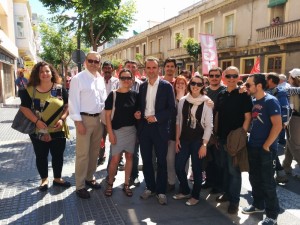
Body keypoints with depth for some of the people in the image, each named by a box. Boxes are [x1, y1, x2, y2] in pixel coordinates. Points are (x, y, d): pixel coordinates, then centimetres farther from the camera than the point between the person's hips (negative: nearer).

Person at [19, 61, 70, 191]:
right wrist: (37, 121, -15)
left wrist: (62, 119, -14)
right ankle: (44, 179, 31)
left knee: (58, 155, 10)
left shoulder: (60, 88, 0)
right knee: (41, 156, 11)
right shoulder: (30, 90, -2)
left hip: (58, 130, 1)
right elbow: (24, 108, -3)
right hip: (38, 131, 0)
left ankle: (57, 178, 30)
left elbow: (68, 105, 1)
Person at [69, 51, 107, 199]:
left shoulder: (101, 79, 10)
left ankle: (90, 178, 33)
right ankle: (80, 186, 12)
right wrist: (78, 122, -16)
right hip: (84, 119, -6)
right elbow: (73, 101, -13)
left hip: (98, 118, 7)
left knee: (94, 151, 16)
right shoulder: (78, 79, -9)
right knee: (83, 153, -1)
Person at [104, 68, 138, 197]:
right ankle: (110, 183, 18)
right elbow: (108, 115, -6)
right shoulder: (113, 95, -5)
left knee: (129, 156, 9)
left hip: (131, 130, 3)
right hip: (117, 130, -3)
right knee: (115, 159, -4)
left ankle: (126, 184, 22)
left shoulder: (134, 95, 4)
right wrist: (110, 132, -11)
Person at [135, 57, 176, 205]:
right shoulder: (142, 86, 9)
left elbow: (171, 108, -7)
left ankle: (161, 191, 19)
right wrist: (138, 112, -5)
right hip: (144, 127, 4)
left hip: (160, 128, -4)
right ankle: (150, 187, 28)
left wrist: (156, 117, -17)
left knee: (161, 161, 5)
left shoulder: (167, 86, -4)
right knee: (146, 160, 12)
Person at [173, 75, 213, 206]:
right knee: (178, 167, 6)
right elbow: (178, 121, 8)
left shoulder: (207, 102, -6)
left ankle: (195, 196, 26)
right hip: (184, 139, 4)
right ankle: (185, 191, 30)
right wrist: (177, 139, 4)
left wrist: (204, 145, -11)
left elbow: (209, 125, -7)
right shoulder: (182, 101, 3)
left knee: (196, 169, 5)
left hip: (198, 140, -3)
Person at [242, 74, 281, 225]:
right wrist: (249, 139, 8)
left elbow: (278, 126, -19)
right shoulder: (252, 101, 7)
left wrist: (266, 146, -16)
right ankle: (258, 205, 35)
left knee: (267, 182, 3)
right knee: (254, 178, 16)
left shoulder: (270, 101, -13)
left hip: (265, 149, -7)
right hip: (252, 147, 7)